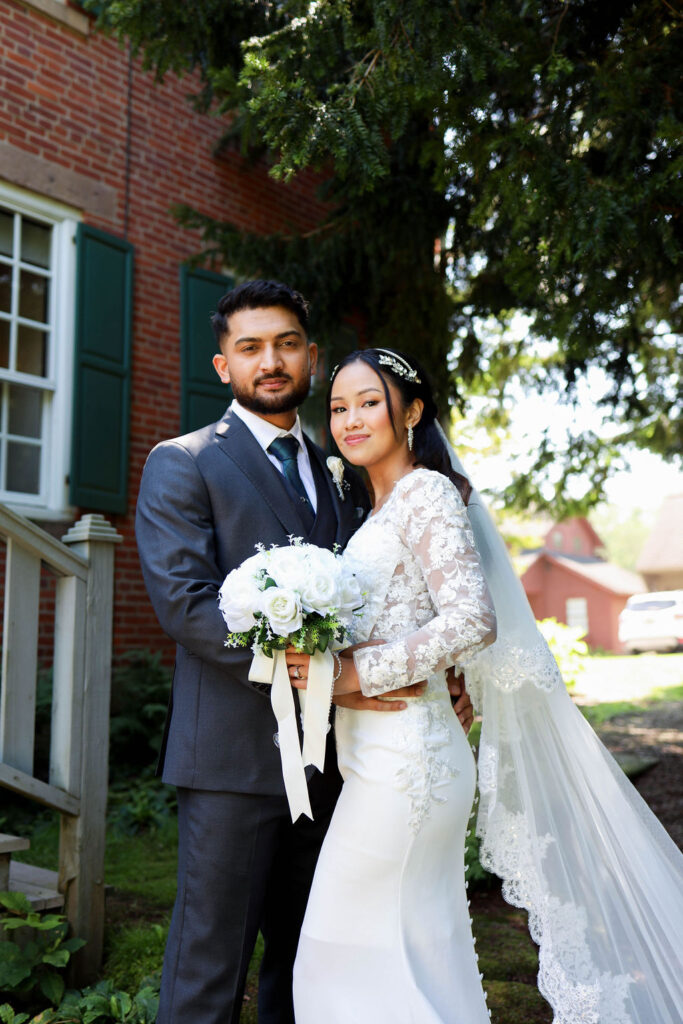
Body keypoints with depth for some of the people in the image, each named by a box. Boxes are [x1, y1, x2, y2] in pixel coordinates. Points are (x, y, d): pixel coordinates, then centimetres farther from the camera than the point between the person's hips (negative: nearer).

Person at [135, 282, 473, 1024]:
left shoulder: (341, 475, 15)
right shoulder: (181, 464, -3)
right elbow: (184, 601, -15)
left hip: (329, 759, 6)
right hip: (236, 751, -5)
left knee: (303, 956, 19)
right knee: (210, 961, 3)